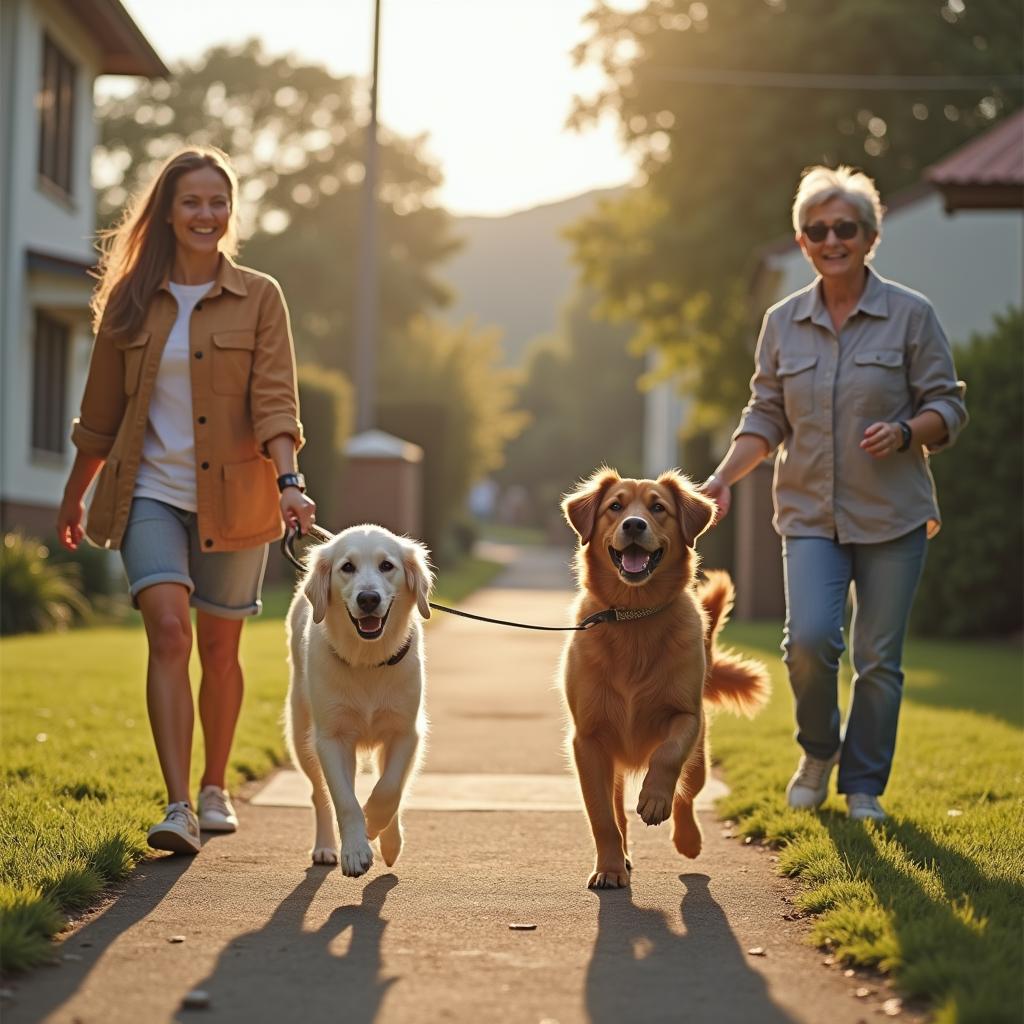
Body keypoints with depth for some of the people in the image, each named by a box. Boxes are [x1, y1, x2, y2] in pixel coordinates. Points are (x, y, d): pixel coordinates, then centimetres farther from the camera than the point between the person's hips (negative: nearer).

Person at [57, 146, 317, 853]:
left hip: (233, 499, 0)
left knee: (219, 650, 9)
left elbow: (275, 400, -8)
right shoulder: (132, 301, 5)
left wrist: (289, 481, -23)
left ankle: (215, 790, 29)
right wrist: (74, 497, 20)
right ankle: (178, 808, -19)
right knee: (169, 632, -17)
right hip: (151, 494, 0)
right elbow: (102, 411, 13)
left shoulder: (258, 298, 1)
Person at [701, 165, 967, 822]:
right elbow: (767, 418, 12)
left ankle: (865, 785, 20)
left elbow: (949, 407, 1)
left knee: (878, 656, 2)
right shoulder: (782, 323, 6)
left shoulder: (911, 315, -2)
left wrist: (904, 432, -20)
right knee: (810, 637, -15)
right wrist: (723, 479, -2)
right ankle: (818, 752, 13)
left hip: (892, 515, -1)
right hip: (811, 513, 1)